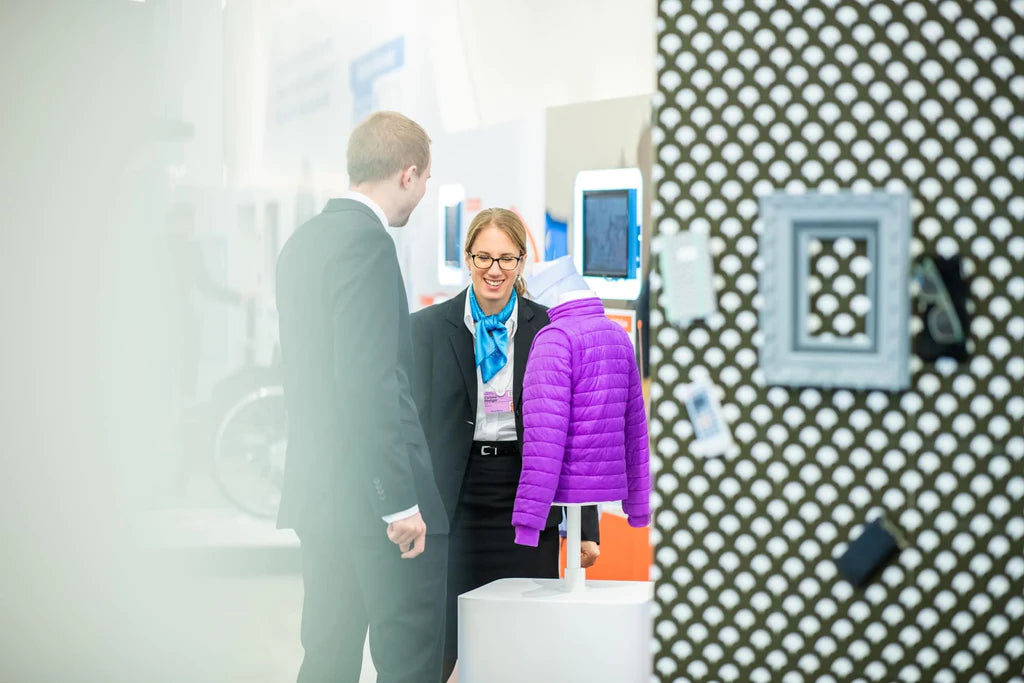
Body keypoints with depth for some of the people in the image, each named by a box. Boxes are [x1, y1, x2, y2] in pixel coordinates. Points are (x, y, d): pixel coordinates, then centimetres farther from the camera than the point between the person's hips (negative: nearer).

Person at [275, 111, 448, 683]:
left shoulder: (304, 240, 14)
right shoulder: (367, 243, -14)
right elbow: (369, 381, -21)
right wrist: (401, 503, -20)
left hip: (320, 490, 9)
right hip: (375, 491, -9)